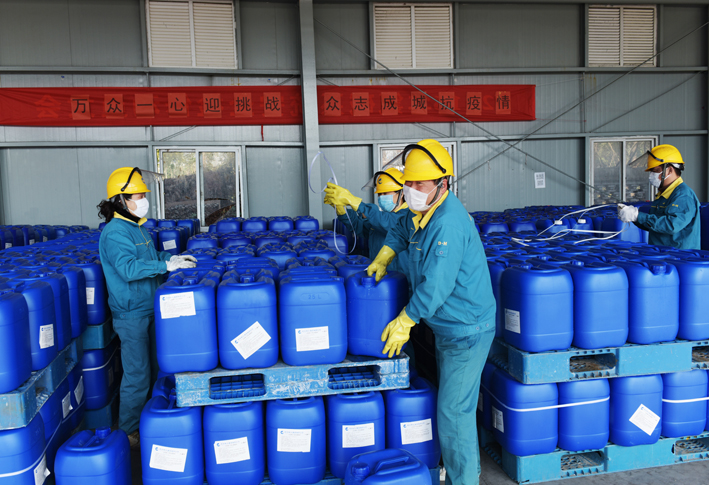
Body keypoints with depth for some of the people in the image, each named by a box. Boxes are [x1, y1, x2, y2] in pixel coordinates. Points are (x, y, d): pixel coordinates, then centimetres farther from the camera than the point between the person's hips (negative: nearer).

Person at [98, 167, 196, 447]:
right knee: (137, 375, 0)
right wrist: (166, 265, -31)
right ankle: (129, 433, 17)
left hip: (149, 308, 10)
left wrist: (173, 257, 9)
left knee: (159, 364, 19)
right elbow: (128, 268, -30)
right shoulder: (115, 232, -19)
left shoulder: (135, 227, 11)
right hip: (131, 313, -10)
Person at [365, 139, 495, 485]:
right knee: (455, 403, 23)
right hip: (449, 327, 10)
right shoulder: (424, 212, 4)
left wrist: (404, 322, -18)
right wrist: (382, 259, 16)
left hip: (466, 330, -10)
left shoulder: (448, 223, -26)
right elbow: (401, 230, 28)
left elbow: (435, 285, -28)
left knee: (453, 412, -2)